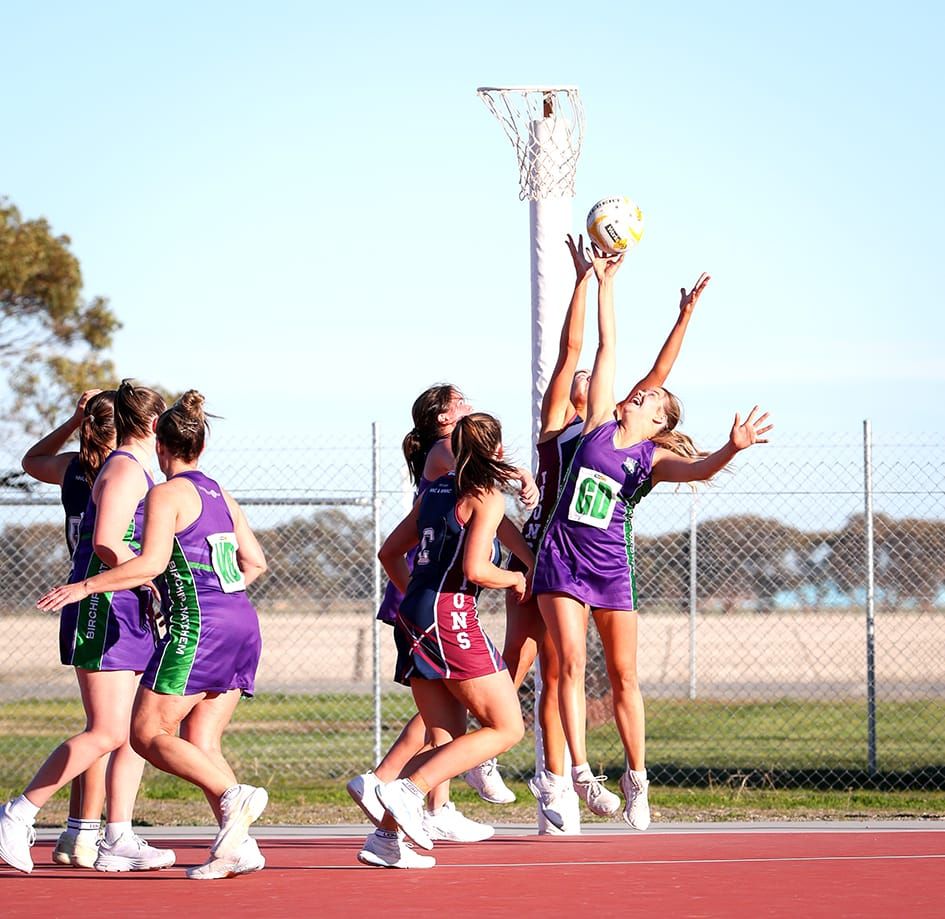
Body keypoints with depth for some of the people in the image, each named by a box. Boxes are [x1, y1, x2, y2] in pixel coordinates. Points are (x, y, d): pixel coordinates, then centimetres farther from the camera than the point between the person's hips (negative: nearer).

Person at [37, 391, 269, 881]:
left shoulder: (167, 494, -5)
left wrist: (85, 586, -11)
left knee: (147, 733, -4)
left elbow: (151, 562, -16)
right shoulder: (220, 495, 18)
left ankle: (232, 796, -21)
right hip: (242, 624, 8)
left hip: (199, 625, -8)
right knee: (200, 743, 7)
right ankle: (238, 847, -6)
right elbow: (254, 562, 21)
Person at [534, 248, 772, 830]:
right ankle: (581, 773, -11)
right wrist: (605, 281, 10)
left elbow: (699, 469, -21)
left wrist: (733, 449, -41)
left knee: (624, 675, 1)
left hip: (612, 564, -1)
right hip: (562, 554, 1)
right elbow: (608, 348, 8)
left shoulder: (655, 458, 1)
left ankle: (637, 780, 10)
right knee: (572, 662, -9)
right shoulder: (601, 425, 7)